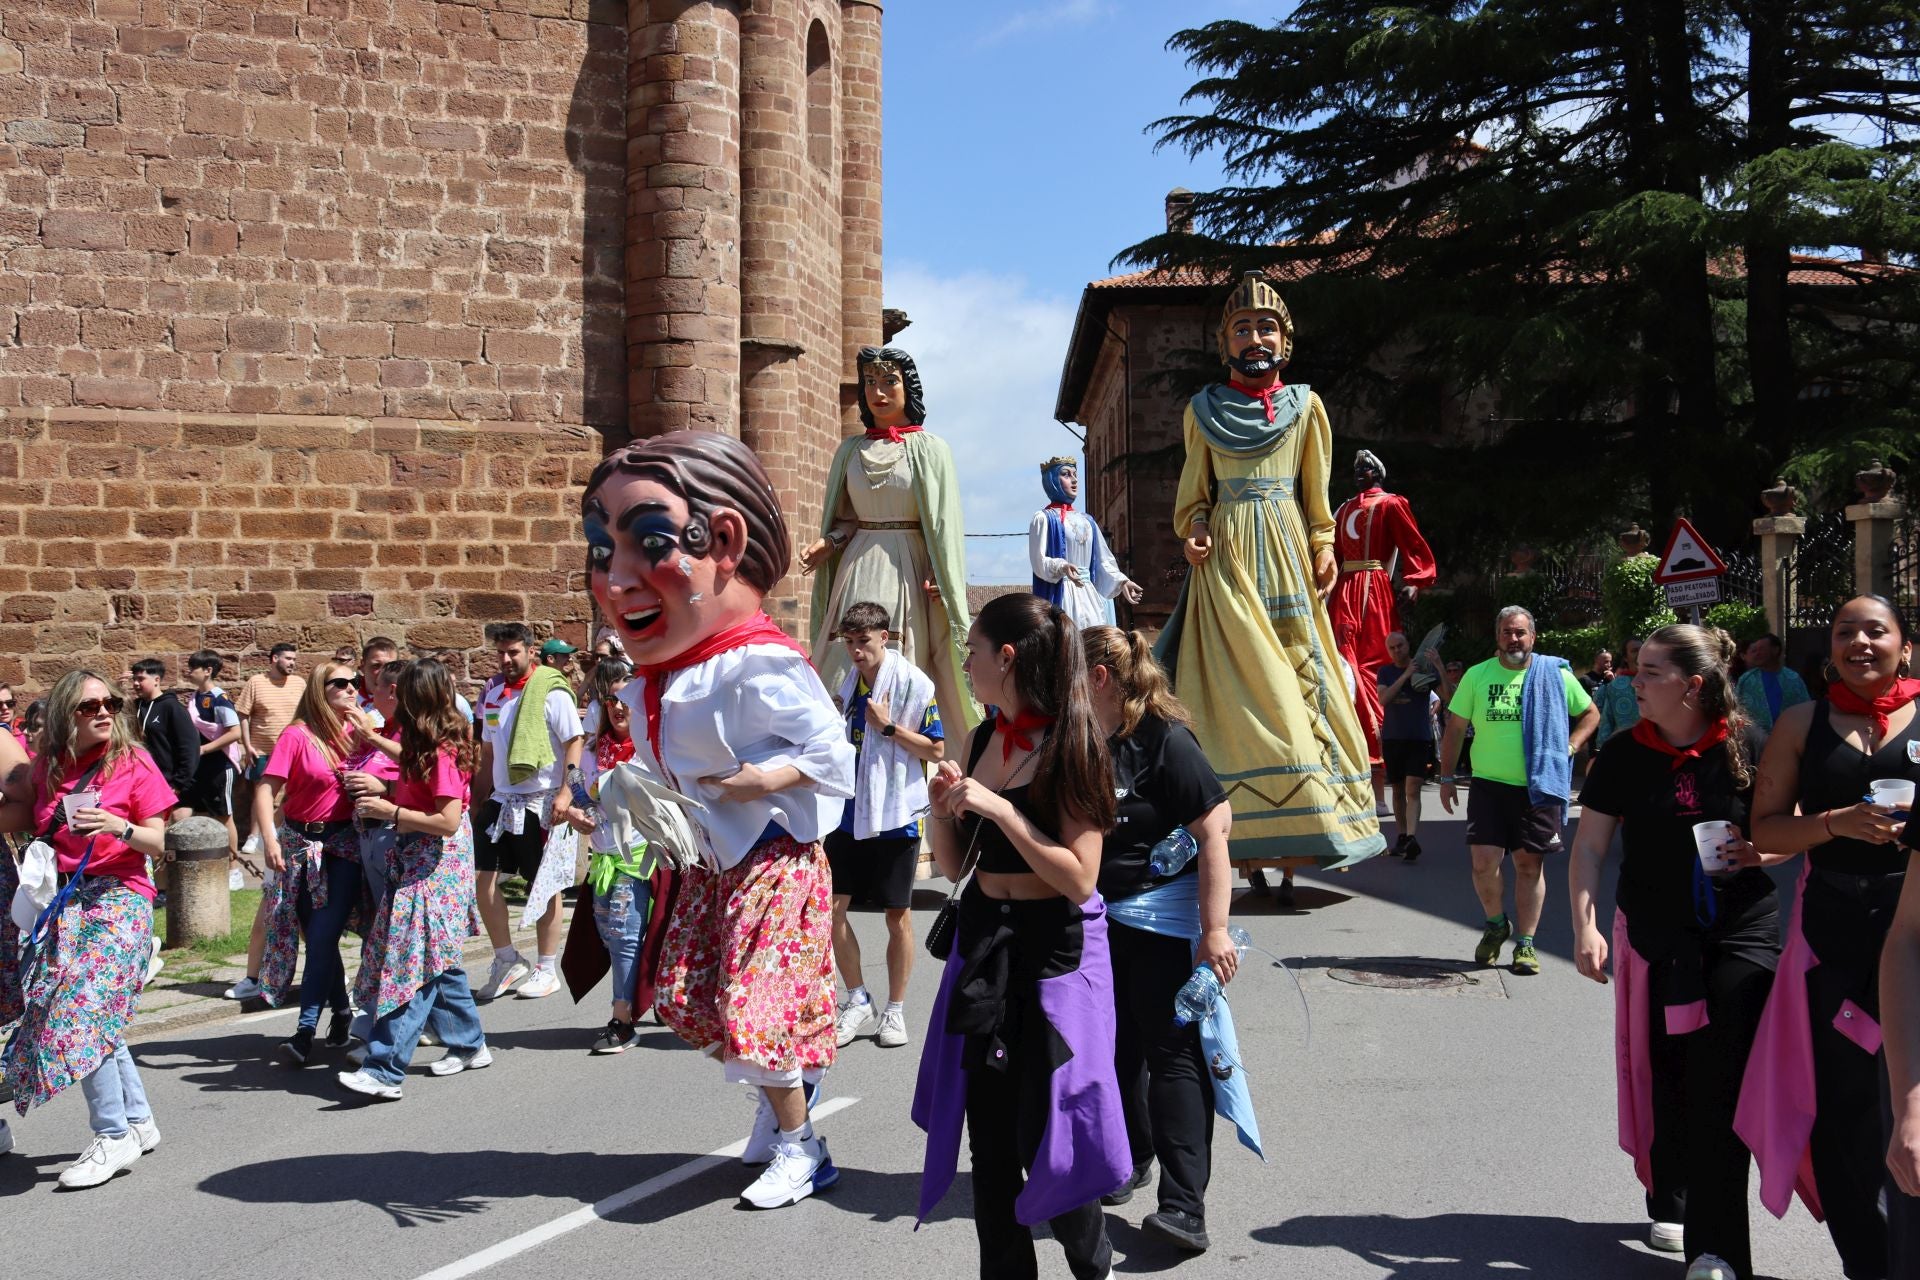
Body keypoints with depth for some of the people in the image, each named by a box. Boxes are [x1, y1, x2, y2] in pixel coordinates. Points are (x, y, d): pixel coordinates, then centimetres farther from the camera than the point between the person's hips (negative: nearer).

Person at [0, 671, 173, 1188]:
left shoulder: (134, 763, -5)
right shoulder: (49, 767, 9)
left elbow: (158, 843, -5)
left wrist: (121, 827, -23)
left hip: (119, 898, -6)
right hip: (66, 901, 6)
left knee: (81, 1014, -14)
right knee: (98, 1019, 9)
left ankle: (114, 1135, -3)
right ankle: (139, 1121, 23)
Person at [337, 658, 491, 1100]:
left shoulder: (441, 752, -18)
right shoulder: (429, 745, 10)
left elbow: (447, 821, -23)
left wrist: (388, 810, -19)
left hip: (435, 862, -10)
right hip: (420, 859, 10)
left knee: (412, 964, -11)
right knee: (437, 963, 16)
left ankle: (384, 1071, -12)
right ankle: (469, 1044, 28)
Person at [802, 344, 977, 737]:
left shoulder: (930, 448, 2)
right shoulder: (850, 450, 12)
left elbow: (943, 522, -2)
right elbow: (846, 519, 16)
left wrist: (939, 579, -13)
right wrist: (827, 544, -4)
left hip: (908, 568, -3)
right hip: (859, 569, 3)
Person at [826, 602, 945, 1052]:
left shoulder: (913, 683, -10)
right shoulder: (845, 683, 8)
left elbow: (936, 749, -11)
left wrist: (889, 727, -18)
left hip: (896, 815, -5)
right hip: (848, 813, 5)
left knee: (898, 914, 6)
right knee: (832, 907, 1)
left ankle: (895, 1010, 20)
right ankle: (858, 1002, 17)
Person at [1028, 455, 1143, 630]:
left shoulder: (1087, 521, 19)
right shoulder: (1044, 518, 1)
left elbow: (1102, 560, 17)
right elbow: (1038, 560, -10)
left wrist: (1121, 581, 1)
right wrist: (1062, 567, -29)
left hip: (1089, 595, 6)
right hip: (1061, 595, -6)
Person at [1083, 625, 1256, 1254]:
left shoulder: (1166, 741, -16)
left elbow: (1214, 832, -19)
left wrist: (1214, 930, -22)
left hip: (1164, 923, -7)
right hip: (1100, 920, 7)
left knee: (1173, 1054, -7)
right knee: (1117, 1048, 17)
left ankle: (1185, 1206, -6)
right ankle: (1130, 1158, 37)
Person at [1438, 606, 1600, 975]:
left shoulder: (1556, 675, 3)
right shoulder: (1476, 676, 4)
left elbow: (1590, 714, 15)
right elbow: (1455, 729, 8)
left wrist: (1570, 746, -1)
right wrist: (1447, 778, 4)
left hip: (1539, 788, 0)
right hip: (1488, 785, 0)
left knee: (1529, 863, 4)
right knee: (1484, 860, -7)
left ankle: (1525, 943, 15)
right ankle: (1496, 924, 20)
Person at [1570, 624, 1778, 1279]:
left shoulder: (1746, 747, -6)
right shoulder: (1624, 754, -2)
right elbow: (1588, 847, 0)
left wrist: (1763, 850, -14)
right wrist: (1584, 926, -9)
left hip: (1742, 935, -1)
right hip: (1656, 936, 2)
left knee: (1722, 1084, -7)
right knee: (1665, 1077, 9)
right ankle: (1671, 1205, 30)